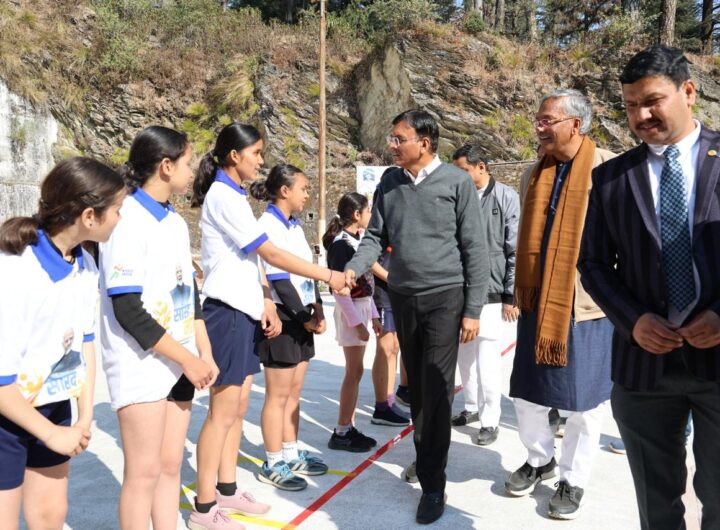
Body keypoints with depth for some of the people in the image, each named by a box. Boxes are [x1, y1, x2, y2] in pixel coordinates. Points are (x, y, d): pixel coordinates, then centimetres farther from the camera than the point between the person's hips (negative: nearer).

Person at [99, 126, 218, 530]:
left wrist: (204, 353, 4)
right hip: (142, 366, -7)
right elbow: (128, 312, -19)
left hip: (180, 363, 7)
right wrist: (188, 358, -14)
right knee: (144, 472, 1)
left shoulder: (176, 222, 10)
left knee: (171, 465, 13)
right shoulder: (127, 221, -15)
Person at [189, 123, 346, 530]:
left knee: (238, 408, 13)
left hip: (245, 312, 9)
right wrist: (328, 276, -11)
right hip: (228, 313, -9)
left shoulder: (235, 196, 16)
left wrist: (267, 304, 7)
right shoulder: (223, 196, -14)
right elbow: (272, 254, -16)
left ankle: (227, 489, 25)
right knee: (223, 412, -4)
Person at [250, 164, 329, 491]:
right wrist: (306, 317, -14)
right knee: (278, 396, 1)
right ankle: (273, 464, 14)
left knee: (293, 393, 15)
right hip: (281, 319, -8)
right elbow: (279, 280, -18)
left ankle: (291, 455, 27)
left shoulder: (295, 225, 13)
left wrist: (317, 309, 2)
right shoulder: (268, 226, -14)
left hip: (302, 318, 9)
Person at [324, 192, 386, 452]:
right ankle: (341, 433, 4)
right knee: (354, 371, -5)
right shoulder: (341, 244, -14)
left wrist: (373, 316, 16)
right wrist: (356, 322, -20)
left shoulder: (356, 241, 12)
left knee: (355, 371, 11)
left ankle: (349, 427, 19)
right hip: (351, 311, -9)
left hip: (362, 308, 9)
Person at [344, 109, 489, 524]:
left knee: (436, 391, -4)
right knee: (417, 388, 14)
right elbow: (376, 238, 7)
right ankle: (427, 456, 32)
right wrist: (353, 269, -13)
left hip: (445, 297, -4)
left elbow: (475, 249, -7)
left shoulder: (457, 182, -7)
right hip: (402, 298, 5)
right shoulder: (389, 184, 6)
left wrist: (473, 309, -10)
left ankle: (433, 484, 7)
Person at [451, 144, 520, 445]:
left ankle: (490, 420, 10)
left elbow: (515, 251, -5)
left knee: (487, 357, -4)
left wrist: (511, 296, -8)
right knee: (465, 354, 13)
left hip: (492, 292, -5)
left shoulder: (507, 198, -4)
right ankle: (472, 407, 30)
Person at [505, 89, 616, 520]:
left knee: (586, 404, 9)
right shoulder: (535, 175, 9)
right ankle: (540, 459, 37)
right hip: (538, 307, 5)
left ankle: (574, 479, 29)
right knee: (526, 396, 12)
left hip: (589, 308, -5)